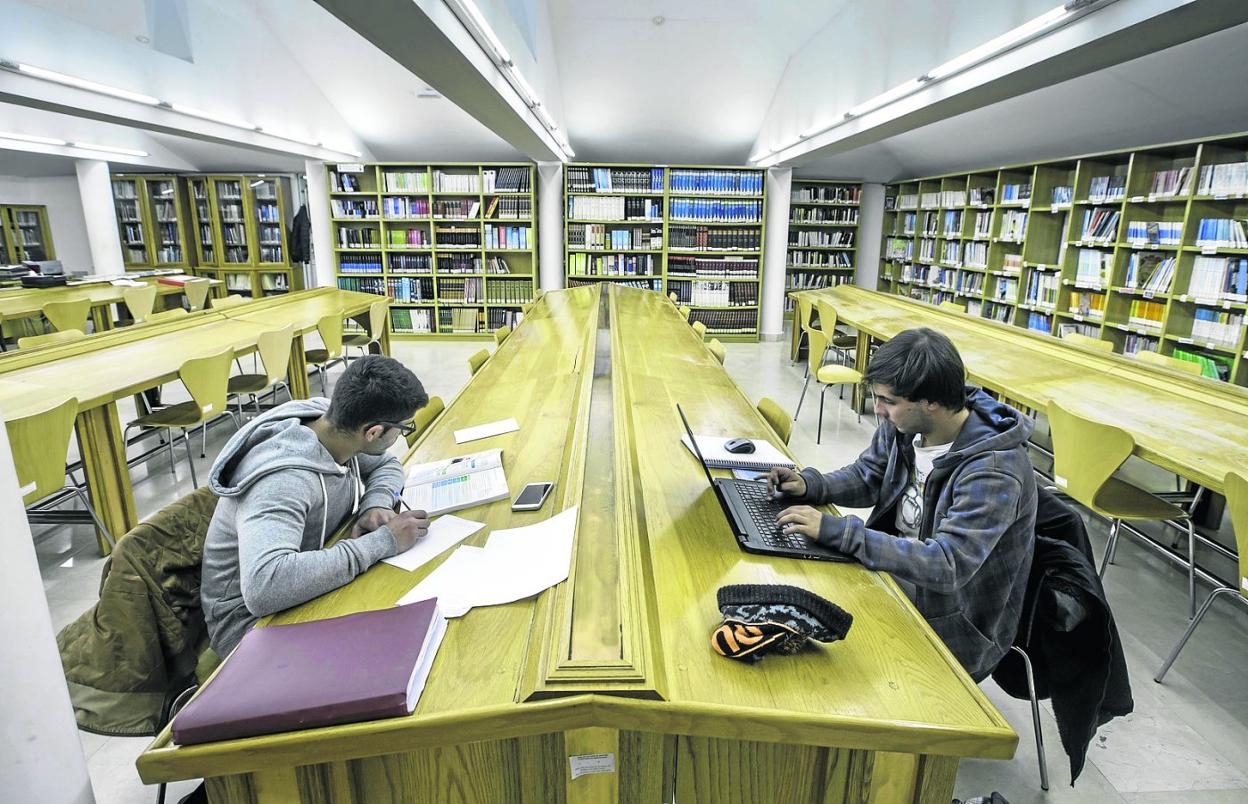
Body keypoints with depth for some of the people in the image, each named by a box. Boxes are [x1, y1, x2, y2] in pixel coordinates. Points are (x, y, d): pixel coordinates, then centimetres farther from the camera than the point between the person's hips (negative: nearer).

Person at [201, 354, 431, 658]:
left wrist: (376, 504, -15)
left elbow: (386, 465, 8)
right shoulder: (283, 479, -33)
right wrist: (381, 542, -39)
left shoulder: (330, 422, -11)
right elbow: (263, 587, -47)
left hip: (317, 582, 7)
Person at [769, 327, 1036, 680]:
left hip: (952, 626, -6)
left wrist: (837, 531, -37)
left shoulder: (993, 471, -29)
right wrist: (810, 485, -12)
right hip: (898, 572, 6)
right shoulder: (905, 424, -9)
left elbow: (947, 566, -35)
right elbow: (867, 476, 8)